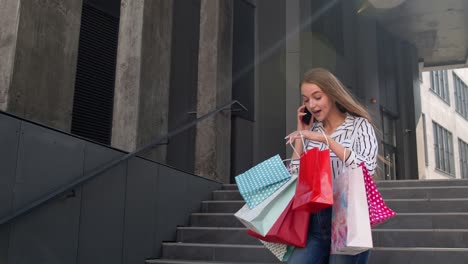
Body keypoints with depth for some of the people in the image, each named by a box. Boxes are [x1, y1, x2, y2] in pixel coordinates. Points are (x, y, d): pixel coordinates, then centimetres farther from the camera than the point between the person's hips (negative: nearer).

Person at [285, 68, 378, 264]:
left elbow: (367, 168, -15)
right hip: (315, 220, 3)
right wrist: (300, 135, 6)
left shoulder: (360, 125, 2)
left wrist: (326, 139, -18)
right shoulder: (312, 130, 12)